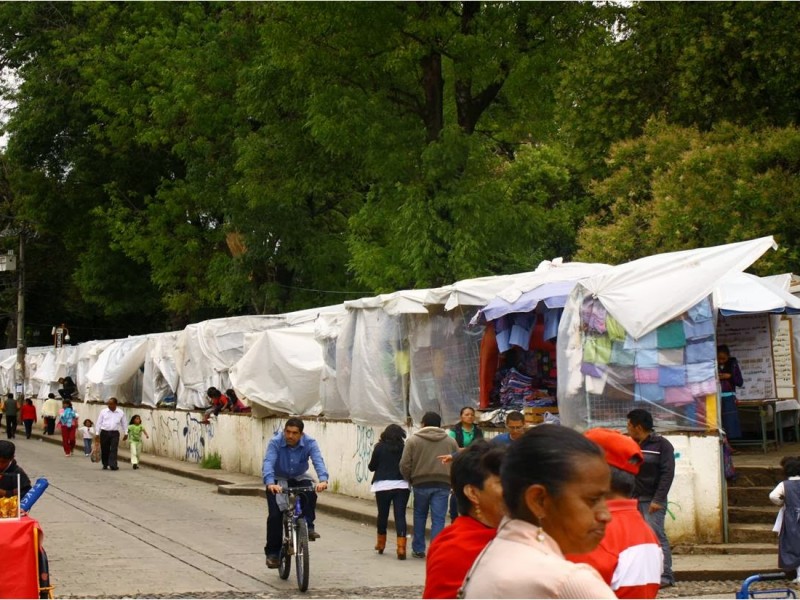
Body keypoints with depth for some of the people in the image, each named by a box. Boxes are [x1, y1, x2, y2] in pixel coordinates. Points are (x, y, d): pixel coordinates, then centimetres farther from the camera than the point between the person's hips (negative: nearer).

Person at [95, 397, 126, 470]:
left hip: (115, 433, -1)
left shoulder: (121, 413, 7)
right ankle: (105, 465, 22)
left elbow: (123, 423, 15)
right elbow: (99, 423, 7)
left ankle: (113, 465, -16)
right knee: (104, 450, 6)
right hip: (104, 432, 1)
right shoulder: (103, 412, 4)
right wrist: (97, 433, 4)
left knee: (114, 449, -11)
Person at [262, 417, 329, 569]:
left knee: (310, 492, -32)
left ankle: (308, 527, -18)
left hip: (299, 478, 1)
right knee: (275, 515, -13)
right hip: (278, 480, -1)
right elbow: (268, 463, -38)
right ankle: (272, 552, -1)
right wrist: (270, 483, -57)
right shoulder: (275, 443, -25)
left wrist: (323, 480, -55)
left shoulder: (310, 443, -21)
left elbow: (318, 461, -35)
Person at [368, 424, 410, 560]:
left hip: (383, 486, 0)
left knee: (382, 514, 15)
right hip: (401, 486, 0)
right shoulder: (404, 448, -3)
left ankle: (381, 544, 32)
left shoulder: (379, 447, -3)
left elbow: (371, 467, 2)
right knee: (400, 516, -2)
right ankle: (401, 547, -15)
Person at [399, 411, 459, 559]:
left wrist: (409, 480, 13)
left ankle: (418, 549, 22)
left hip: (421, 483, 0)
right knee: (438, 519, 0)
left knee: (419, 516, 16)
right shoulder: (450, 441, 8)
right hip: (443, 485, 1)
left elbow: (404, 465, -3)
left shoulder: (413, 440, 1)